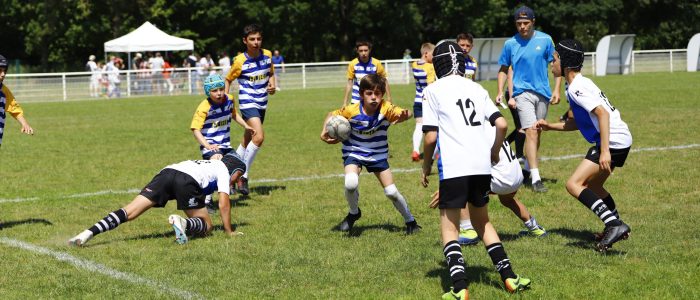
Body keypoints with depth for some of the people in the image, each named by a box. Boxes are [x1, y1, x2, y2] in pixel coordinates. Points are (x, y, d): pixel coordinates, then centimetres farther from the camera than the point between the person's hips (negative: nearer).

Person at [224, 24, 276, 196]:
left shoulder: (267, 55, 0)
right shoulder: (240, 61, -13)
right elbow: (228, 79, 1)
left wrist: (272, 85, -3)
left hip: (262, 103, 6)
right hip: (248, 102, -6)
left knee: (248, 140, 14)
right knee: (259, 137, -22)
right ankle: (243, 176, -11)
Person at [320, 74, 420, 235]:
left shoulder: (386, 108, -22)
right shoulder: (352, 110, -20)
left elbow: (406, 113, -38)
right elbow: (332, 115, -3)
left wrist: (403, 116, -62)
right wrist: (324, 132, -18)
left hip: (378, 155, 0)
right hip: (354, 153, 0)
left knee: (391, 192, -4)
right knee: (351, 184, -27)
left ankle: (410, 221, 22)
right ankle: (354, 213, 5)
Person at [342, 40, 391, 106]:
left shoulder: (376, 63, -8)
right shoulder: (353, 64, -6)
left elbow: (385, 81, 2)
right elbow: (349, 84, 0)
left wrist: (388, 98, -2)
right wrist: (345, 103, -2)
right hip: (357, 100, 0)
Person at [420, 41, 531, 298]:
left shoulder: (433, 90, 3)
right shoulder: (476, 88, 16)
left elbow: (431, 136, -4)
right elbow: (501, 124, 5)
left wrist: (426, 165, 11)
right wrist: (494, 153, 21)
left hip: (453, 167, -5)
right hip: (482, 165, 5)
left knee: (449, 226, 4)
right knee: (482, 221, 22)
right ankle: (508, 276, 16)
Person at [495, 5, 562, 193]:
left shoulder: (545, 40, -1)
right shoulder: (510, 44, 0)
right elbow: (503, 70, 9)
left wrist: (556, 90, -2)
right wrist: (500, 92, -1)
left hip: (543, 93, 2)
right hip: (522, 92, -2)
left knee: (537, 133, 13)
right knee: (531, 132, -15)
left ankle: (529, 168, 32)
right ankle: (535, 179, -21)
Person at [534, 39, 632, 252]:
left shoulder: (576, 87, -14)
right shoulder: (578, 85, 17)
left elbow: (602, 113, -24)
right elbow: (578, 122, 25)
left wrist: (604, 151, -28)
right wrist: (550, 126, 19)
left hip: (613, 141, -10)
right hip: (620, 139, 10)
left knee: (574, 184, -14)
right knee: (592, 186, 25)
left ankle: (614, 224, -22)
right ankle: (615, 226, 32)